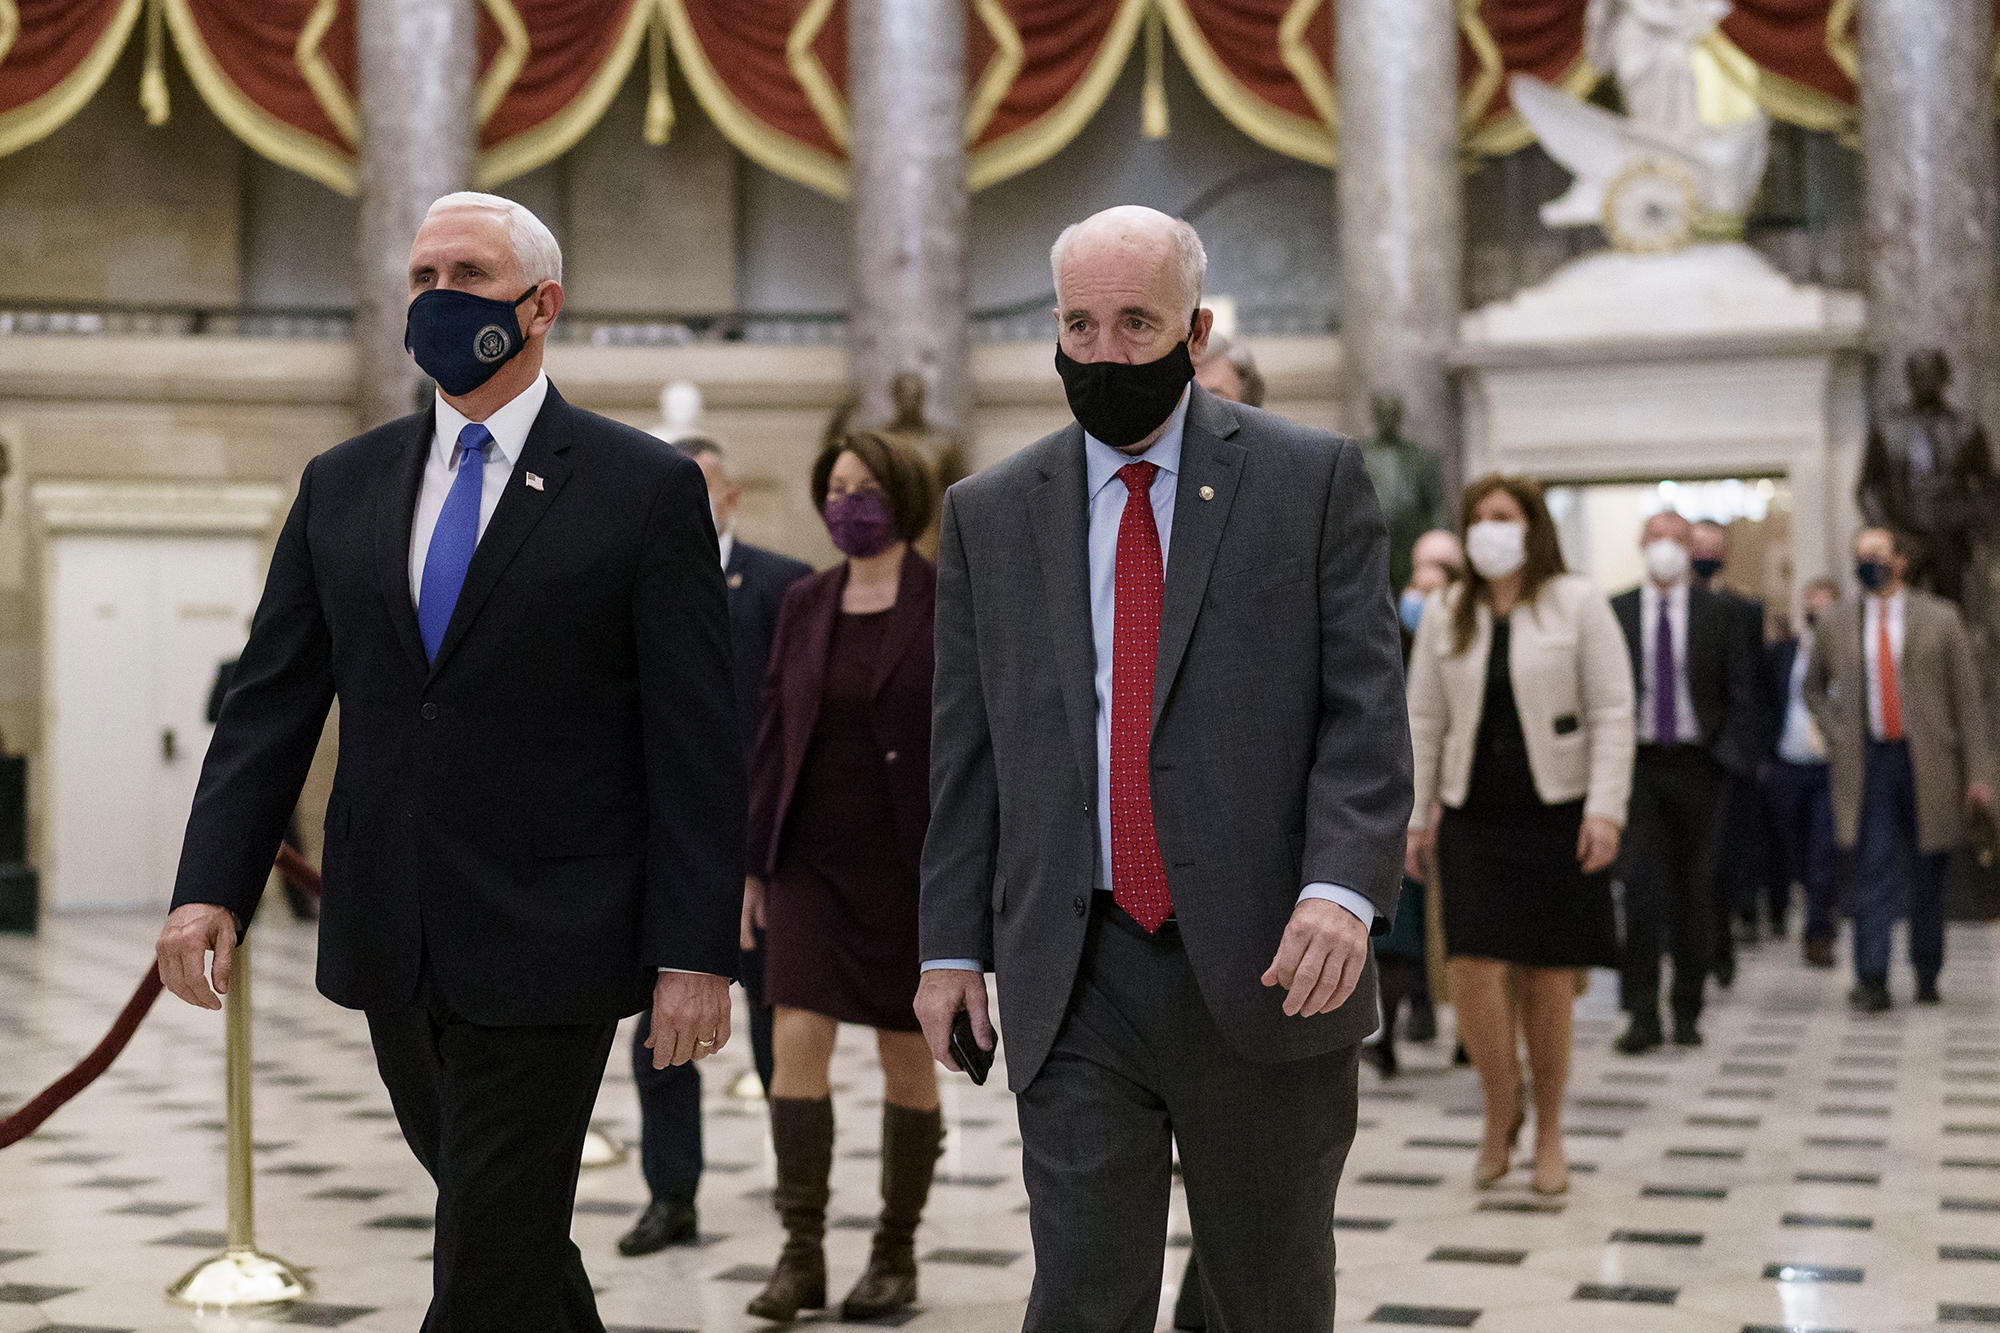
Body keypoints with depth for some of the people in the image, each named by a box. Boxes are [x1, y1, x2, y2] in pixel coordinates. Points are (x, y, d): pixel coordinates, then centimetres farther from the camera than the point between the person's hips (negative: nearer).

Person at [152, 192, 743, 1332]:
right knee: (501, 1217, 19)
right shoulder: (343, 486, 10)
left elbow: (698, 742, -7)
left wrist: (697, 952, -12)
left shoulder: (646, 488, -4)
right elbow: (273, 702, 7)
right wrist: (212, 886, -6)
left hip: (548, 941, -5)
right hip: (392, 945, 5)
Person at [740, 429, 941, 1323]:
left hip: (910, 864, -3)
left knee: (907, 1056, 6)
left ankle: (896, 1253, 19)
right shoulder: (805, 603, 8)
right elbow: (774, 734, 10)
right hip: (811, 859, 4)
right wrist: (755, 863, 8)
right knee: (797, 1039, -7)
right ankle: (801, 1255, -1)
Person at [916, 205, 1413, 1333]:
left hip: (1264, 972, -1)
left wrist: (1343, 888, -19)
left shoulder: (1314, 478, 3)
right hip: (1075, 985, 1)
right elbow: (966, 752, 11)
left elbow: (1366, 709, -4)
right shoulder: (990, 514, 10)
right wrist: (952, 943, 6)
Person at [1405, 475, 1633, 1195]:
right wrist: (1414, 816, 7)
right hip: (1472, 817, 2)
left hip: (1556, 814, -2)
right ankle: (1502, 1108, 14)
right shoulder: (1443, 612, 8)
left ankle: (1548, 1132, 19)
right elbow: (1423, 721, 11)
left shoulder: (1578, 603, -1)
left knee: (1548, 979, 3)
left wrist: (1605, 809, -13)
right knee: (1473, 970, -10)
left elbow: (1612, 713, -4)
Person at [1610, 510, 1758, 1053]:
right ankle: (1642, 1013, -8)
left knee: (1693, 889, 5)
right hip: (1636, 763, -1)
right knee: (1640, 884, -10)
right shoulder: (1614, 613, 5)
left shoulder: (1720, 614, 5)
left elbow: (1741, 694, 5)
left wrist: (1733, 759, -6)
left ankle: (1687, 1011, 14)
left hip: (1697, 764, 1)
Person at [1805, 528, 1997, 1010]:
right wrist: (1836, 737, 8)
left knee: (1926, 875, 7)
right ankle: (1872, 979, -13)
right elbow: (1813, 687, 25)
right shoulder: (1837, 624, 8)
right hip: (1869, 762, 0)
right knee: (1874, 871, -9)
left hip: (1928, 762, 0)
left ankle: (1927, 974, 22)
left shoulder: (1939, 620, 3)